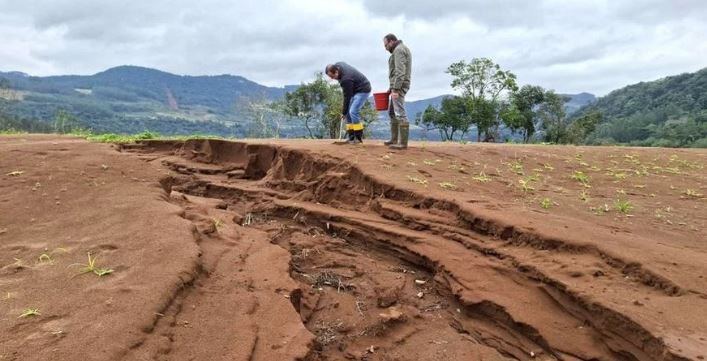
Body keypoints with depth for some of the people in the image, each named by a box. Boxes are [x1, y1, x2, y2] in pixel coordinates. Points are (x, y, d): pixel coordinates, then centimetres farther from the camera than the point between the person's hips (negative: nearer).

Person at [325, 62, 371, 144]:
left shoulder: (346, 79, -33)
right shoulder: (338, 65, -7)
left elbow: (347, 97, -24)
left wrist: (344, 112, -15)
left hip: (363, 90, -10)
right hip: (355, 89, 10)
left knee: (353, 111, -20)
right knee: (349, 112, 2)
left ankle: (359, 138, -14)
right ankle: (351, 138, 3)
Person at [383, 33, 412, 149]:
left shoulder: (398, 50, -11)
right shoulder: (402, 49, 22)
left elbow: (400, 71, -21)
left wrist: (395, 89, -24)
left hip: (399, 86, -11)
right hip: (398, 86, 11)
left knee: (400, 114, -13)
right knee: (392, 112, 15)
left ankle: (403, 142, -14)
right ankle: (394, 139, 18)